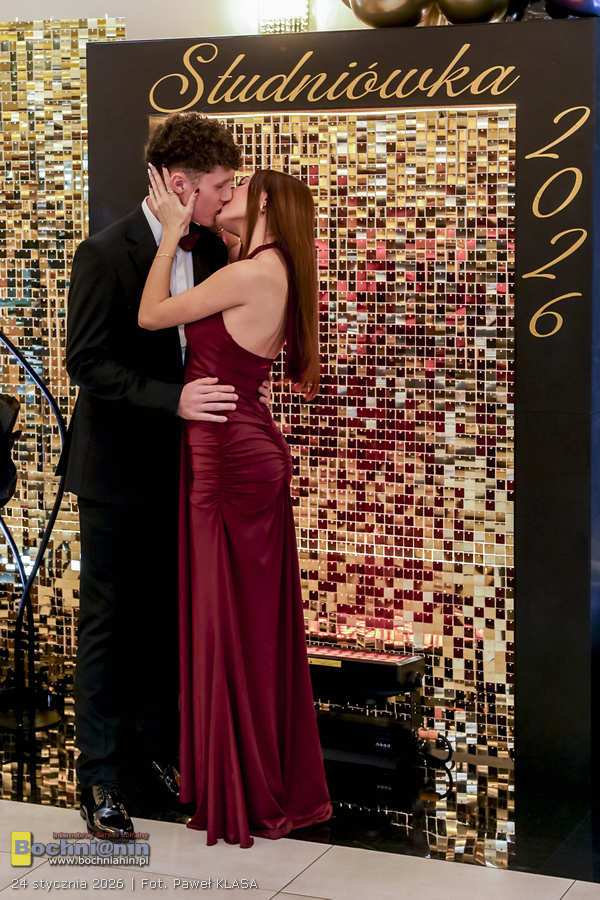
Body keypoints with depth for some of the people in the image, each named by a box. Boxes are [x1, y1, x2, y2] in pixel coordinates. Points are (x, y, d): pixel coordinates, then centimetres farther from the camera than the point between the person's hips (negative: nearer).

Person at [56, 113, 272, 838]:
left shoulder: (211, 248, 1)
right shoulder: (106, 253, -17)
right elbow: (87, 363, -20)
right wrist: (174, 399, -29)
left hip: (179, 465, 6)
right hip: (117, 468, -6)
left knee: (166, 614, 14)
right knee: (108, 619, 4)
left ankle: (155, 748, 28)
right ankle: (100, 773, 14)